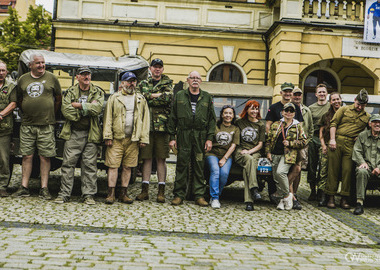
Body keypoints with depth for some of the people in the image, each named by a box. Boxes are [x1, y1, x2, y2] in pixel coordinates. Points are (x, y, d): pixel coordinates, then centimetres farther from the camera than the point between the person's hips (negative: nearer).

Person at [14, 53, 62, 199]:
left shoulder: (51, 78, 4)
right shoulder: (22, 80, 10)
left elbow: (58, 98, 11)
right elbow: (19, 99, 20)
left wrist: (51, 114, 8)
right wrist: (26, 112, 11)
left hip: (46, 125, -2)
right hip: (27, 125, 2)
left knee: (45, 157, -1)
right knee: (27, 156, 4)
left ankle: (44, 188, 5)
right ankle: (24, 188, 11)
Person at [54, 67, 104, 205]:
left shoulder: (98, 92, 8)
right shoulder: (70, 92, 9)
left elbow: (97, 108, -11)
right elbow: (65, 109, -7)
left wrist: (78, 105, -10)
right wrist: (87, 108, -9)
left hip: (90, 133, 0)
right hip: (73, 132, 0)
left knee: (89, 165, 1)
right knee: (68, 163, 0)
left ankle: (89, 194, 7)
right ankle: (64, 193, 7)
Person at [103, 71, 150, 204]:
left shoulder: (141, 100, 13)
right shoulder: (114, 98, 6)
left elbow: (145, 119, 10)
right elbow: (108, 118, 2)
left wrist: (144, 138, 3)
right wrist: (107, 136, -7)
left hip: (133, 140, 2)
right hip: (117, 138, -2)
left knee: (128, 167, 8)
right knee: (113, 166, -3)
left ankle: (124, 193, 16)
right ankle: (111, 194, 5)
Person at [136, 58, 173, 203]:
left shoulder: (167, 84, 11)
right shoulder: (143, 84, 16)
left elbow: (169, 97, -10)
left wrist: (150, 96, -8)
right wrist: (158, 97, -8)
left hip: (162, 126, -1)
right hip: (146, 126, 1)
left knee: (161, 158, 1)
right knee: (146, 157, 3)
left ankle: (161, 191, 7)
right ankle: (145, 190, 10)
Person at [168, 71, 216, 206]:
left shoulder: (207, 97, 11)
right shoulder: (179, 96, 9)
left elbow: (212, 119, 8)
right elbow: (172, 118, 7)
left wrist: (209, 138, 0)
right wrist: (172, 137, 0)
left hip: (201, 136, 1)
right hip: (183, 135, -1)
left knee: (199, 165, 3)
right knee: (182, 165, 0)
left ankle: (199, 195, 10)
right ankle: (179, 194, 8)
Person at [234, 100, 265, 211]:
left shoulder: (261, 125, 14)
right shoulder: (239, 122, 16)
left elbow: (260, 144, 9)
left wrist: (249, 151, -8)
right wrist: (244, 152, 5)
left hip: (254, 152, 0)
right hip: (240, 151, 0)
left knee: (247, 168, -32)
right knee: (249, 159, -36)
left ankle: (248, 200, -39)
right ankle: (254, 188, -44)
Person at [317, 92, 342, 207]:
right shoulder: (326, 116, 17)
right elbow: (321, 132, 17)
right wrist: (323, 145, 3)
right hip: (327, 146, 1)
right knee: (324, 171, -9)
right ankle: (323, 195, -10)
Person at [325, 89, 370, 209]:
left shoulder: (367, 117, 16)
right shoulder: (344, 109, 9)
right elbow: (333, 123, 3)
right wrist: (332, 139, -7)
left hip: (351, 145, 2)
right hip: (337, 141, -1)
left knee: (347, 171, -2)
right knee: (333, 170, -1)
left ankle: (344, 199, 6)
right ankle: (331, 197, 5)